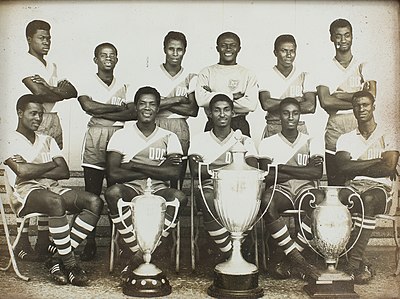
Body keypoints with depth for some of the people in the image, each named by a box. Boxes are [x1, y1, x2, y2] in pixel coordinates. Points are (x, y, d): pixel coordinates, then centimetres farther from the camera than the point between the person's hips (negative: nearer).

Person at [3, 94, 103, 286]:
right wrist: (51, 165, 2)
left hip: (53, 188, 6)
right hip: (25, 193, -6)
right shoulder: (10, 142, 8)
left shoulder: (47, 141, 24)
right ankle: (70, 263, -26)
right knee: (56, 202, -39)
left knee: (95, 202, -19)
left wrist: (34, 171, -5)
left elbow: (64, 172, 8)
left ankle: (58, 258, -19)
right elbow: (23, 171, -13)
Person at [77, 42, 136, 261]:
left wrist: (102, 112, -10)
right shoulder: (88, 84, 9)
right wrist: (119, 108, -6)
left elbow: (133, 113, -1)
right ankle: (90, 243, 4)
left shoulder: (124, 86, 14)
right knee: (91, 195, -2)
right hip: (95, 139, -1)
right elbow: (88, 106, -12)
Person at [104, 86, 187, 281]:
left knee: (179, 197, -32)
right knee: (113, 193, -34)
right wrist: (157, 170, -7)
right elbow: (112, 174, -6)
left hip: (159, 191, 1)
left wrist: (134, 166, -8)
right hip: (130, 190, 0)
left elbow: (174, 173, -5)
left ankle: (139, 256, -26)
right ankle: (139, 251, -23)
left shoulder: (169, 137, 12)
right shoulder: (122, 135, 10)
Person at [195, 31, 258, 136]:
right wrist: (233, 96, -9)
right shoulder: (206, 72, 8)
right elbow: (201, 100, -9)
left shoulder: (248, 75, 7)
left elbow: (251, 104, -9)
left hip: (240, 126, 0)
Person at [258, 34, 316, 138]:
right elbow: (266, 104, -9)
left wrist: (276, 107, -8)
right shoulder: (265, 76, 5)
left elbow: (311, 106, -6)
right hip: (272, 129, -1)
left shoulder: (304, 76, 7)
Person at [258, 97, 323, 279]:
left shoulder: (310, 142, 15)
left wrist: (280, 168, -8)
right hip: (280, 190, -1)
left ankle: (283, 258, -27)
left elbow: (317, 173, -4)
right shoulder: (268, 143, 11)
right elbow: (267, 176, -5)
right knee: (267, 201, -38)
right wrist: (303, 170, -7)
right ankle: (297, 258, -32)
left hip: (305, 189, 1)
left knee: (319, 201, -36)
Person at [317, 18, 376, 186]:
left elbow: (371, 96, -6)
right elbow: (325, 102, -9)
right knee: (335, 188, 5)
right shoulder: (325, 70, 6)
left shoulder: (364, 67, 9)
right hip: (335, 135, 0)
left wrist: (341, 95, -7)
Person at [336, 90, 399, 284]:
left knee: (369, 199, -39)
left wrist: (355, 169, -2)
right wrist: (377, 161, -3)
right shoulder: (345, 139, 21)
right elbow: (344, 166, 0)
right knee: (340, 198, -35)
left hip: (380, 188, -2)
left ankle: (354, 261, -37)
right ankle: (361, 263, -31)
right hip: (353, 187, 2)